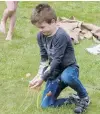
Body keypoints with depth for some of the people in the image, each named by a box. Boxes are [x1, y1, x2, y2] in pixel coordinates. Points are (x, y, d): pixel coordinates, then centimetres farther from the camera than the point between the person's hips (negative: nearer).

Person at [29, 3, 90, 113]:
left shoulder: (61, 36, -26)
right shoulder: (40, 36, -4)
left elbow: (57, 60, -26)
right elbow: (44, 58, 3)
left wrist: (43, 78, -26)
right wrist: (39, 75, -11)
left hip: (69, 68, -6)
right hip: (54, 72, 6)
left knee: (66, 77, -44)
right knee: (45, 105, -2)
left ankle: (84, 97, -13)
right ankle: (73, 99, 15)